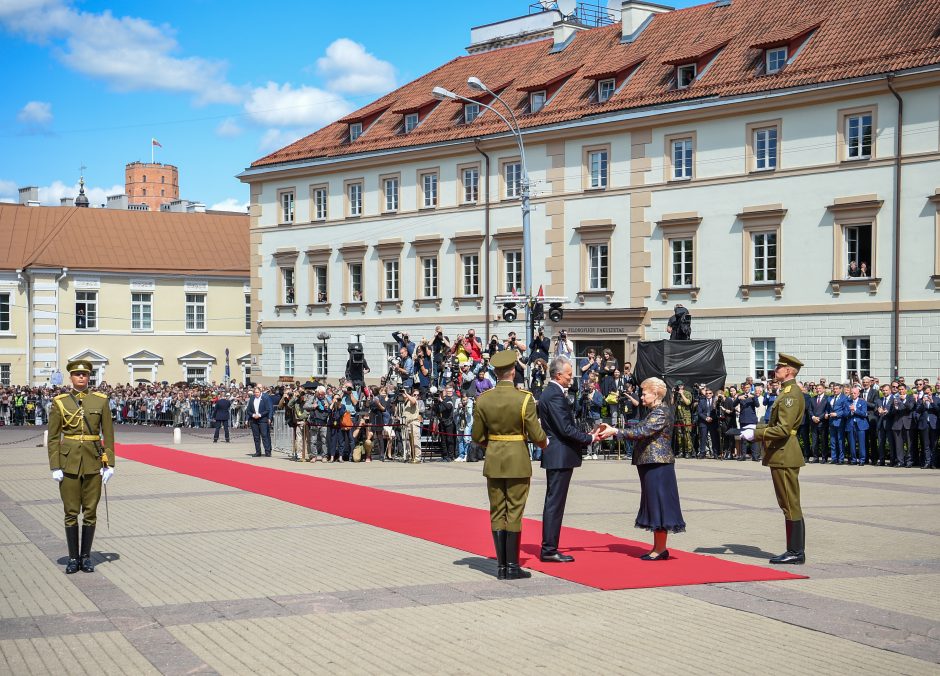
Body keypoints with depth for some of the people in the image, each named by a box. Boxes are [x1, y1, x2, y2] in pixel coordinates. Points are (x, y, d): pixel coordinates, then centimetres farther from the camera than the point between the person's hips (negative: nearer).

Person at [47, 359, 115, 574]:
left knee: (90, 512, 5)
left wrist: (109, 464, -2)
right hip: (69, 463, -1)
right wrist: (55, 467, -6)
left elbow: (108, 434, 3)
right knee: (71, 512, 3)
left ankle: (86, 556, 16)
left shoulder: (101, 401, 2)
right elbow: (53, 437, 0)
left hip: (93, 463, 1)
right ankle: (73, 558, 13)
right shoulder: (59, 402, 0)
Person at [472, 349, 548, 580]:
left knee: (497, 513, 10)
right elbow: (536, 435, -11)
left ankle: (501, 565, 12)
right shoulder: (524, 398, -13)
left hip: (493, 463, 3)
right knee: (514, 513, 3)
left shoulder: (483, 399, -3)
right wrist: (545, 442, 12)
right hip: (518, 461, -3)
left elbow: (477, 436, 2)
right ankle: (512, 566, 5)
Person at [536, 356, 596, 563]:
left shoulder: (551, 393, 15)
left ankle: (549, 547, 19)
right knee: (555, 502, -6)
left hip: (556, 457, 11)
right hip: (560, 457, -11)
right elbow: (565, 429, -20)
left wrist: (586, 437, 11)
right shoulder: (555, 396, -17)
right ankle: (549, 549, -3)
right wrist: (589, 438, -10)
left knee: (554, 502, 14)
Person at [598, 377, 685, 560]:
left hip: (658, 465, -10)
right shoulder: (654, 412, 18)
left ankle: (661, 549, 0)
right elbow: (640, 432, 14)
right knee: (653, 504, 12)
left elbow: (642, 432, -22)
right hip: (651, 464, 10)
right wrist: (612, 432, 7)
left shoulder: (661, 412, -13)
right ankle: (658, 547, 17)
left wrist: (615, 431, -19)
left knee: (658, 503, -5)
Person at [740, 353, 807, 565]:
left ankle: (796, 552, 1)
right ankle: (795, 550, 19)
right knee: (789, 506, 13)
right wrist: (756, 428, 15)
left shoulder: (791, 393, -17)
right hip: (781, 456, 10)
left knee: (791, 506, -4)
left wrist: (756, 434, -18)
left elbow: (783, 429, -24)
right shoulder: (788, 391, 16)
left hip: (784, 457, -10)